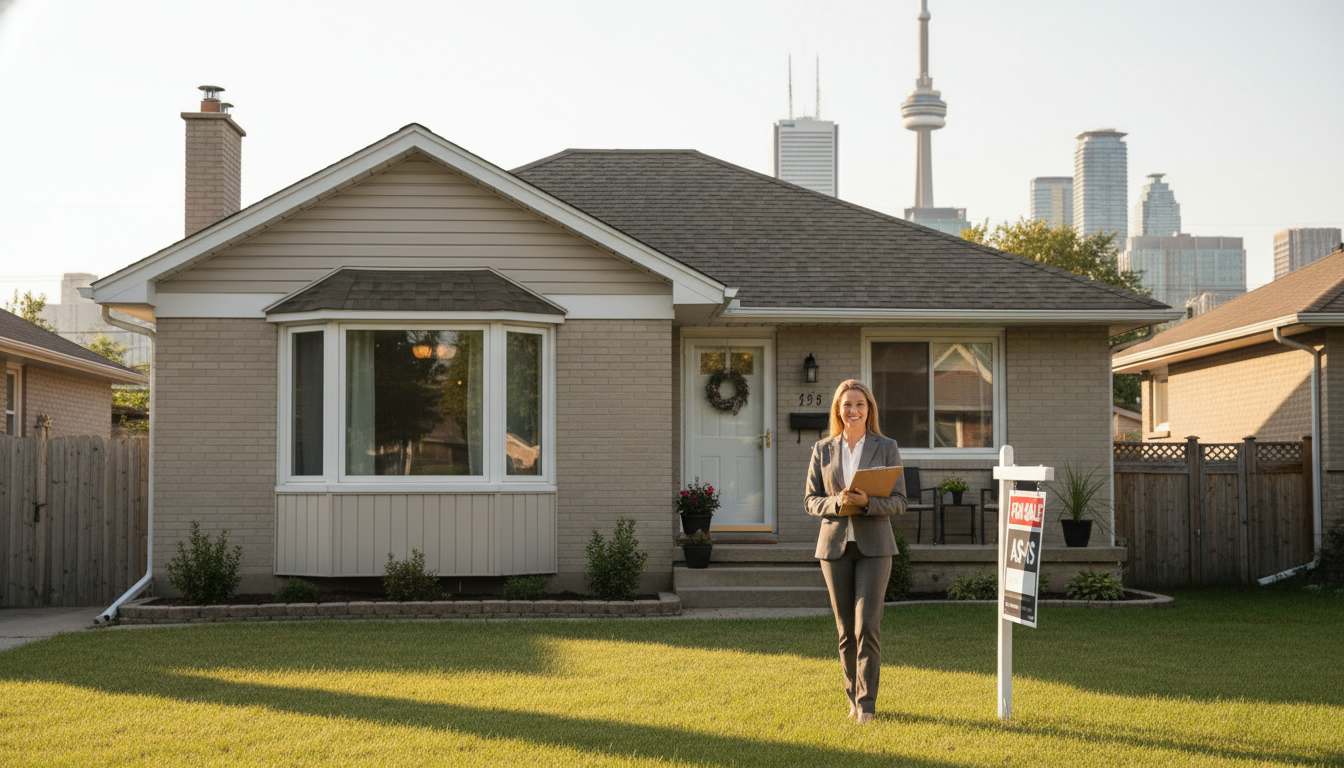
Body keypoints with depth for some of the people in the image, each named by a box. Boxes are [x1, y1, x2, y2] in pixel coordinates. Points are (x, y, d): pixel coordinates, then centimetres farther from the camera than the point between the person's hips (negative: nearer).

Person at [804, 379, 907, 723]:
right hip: (835, 546, 2)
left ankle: (867, 704, -7)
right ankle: (854, 697, 20)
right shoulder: (823, 450, 8)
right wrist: (838, 503, -15)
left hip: (873, 546, -2)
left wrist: (866, 502, -19)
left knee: (867, 625, -12)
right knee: (846, 630, 7)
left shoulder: (886, 448, 3)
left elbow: (899, 501, -1)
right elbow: (811, 500, 6)